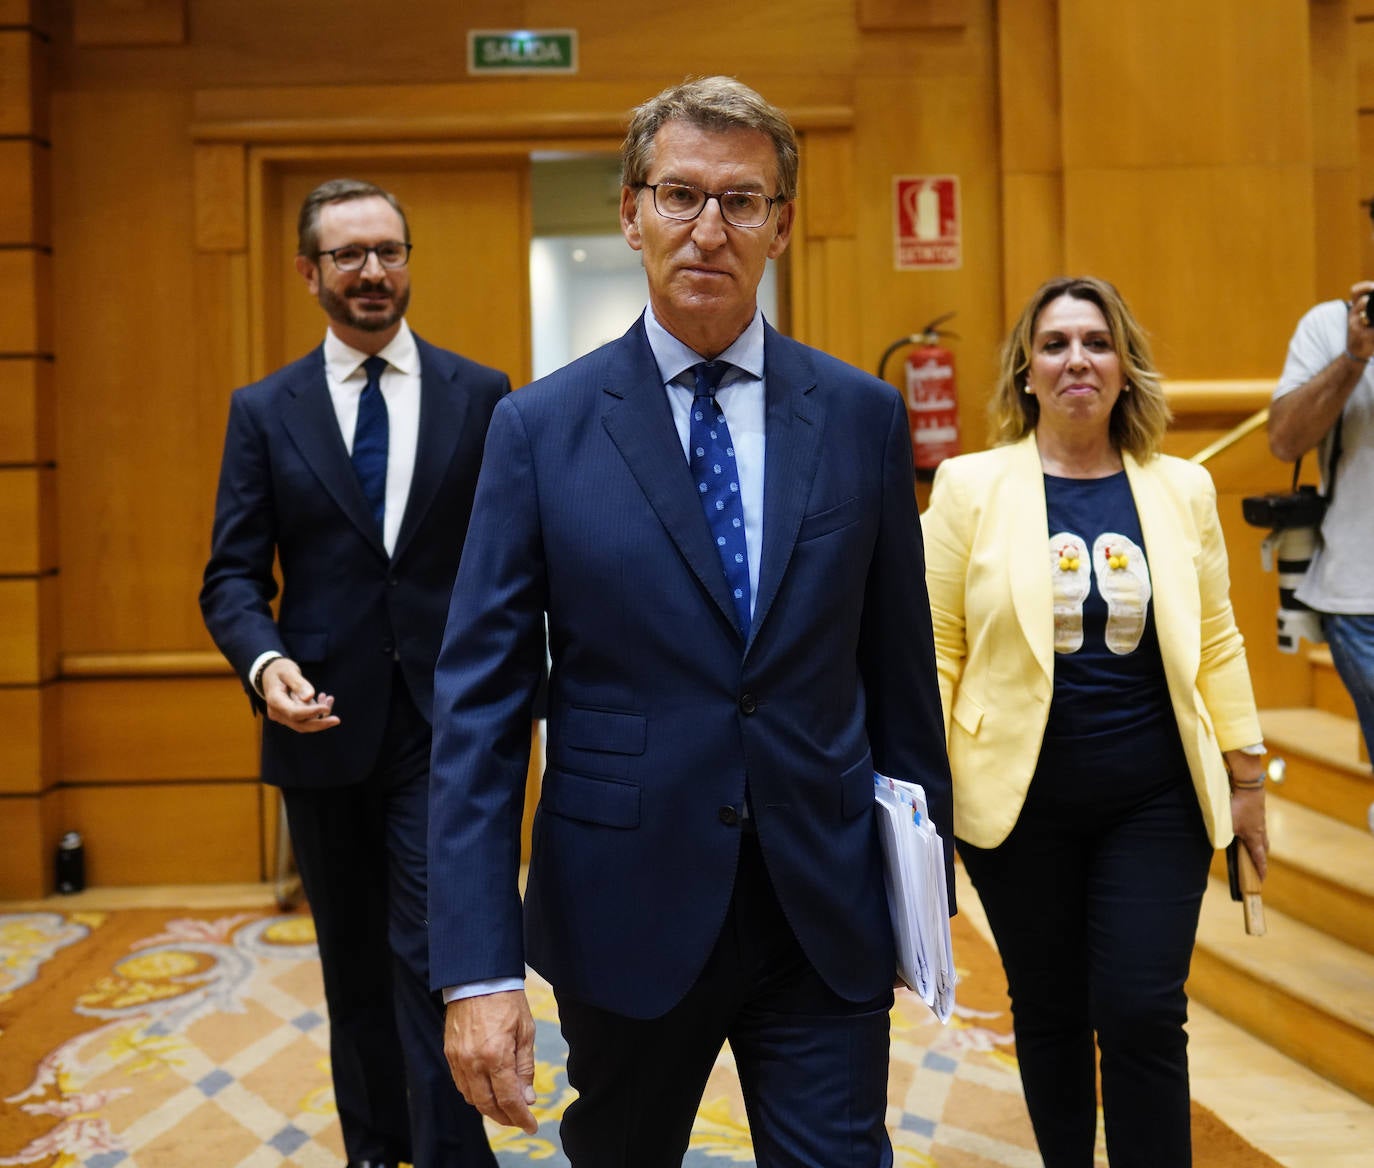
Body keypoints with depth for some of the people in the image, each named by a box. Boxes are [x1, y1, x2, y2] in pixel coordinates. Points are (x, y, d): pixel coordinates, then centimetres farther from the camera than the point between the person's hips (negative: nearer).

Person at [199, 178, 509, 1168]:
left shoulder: (481, 396, 2)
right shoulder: (265, 410, 4)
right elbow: (234, 574, 1)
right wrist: (264, 660, -19)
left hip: (446, 719, -2)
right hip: (324, 720, 2)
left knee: (435, 952, -7)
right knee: (355, 961, 17)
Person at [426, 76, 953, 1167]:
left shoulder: (863, 417, 1)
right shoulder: (541, 428, -5)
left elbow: (901, 667, 7)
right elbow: (479, 706, -7)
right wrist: (478, 966, -13)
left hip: (827, 916, 1)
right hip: (626, 911, 0)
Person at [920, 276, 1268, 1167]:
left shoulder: (1182, 490, 3)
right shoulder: (971, 487, -3)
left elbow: (1217, 643, 8)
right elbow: (934, 649, -3)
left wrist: (1246, 777, 9)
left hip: (1154, 802, 1)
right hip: (1021, 801, -1)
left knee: (1143, 1015, -1)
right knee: (1049, 1012, 12)